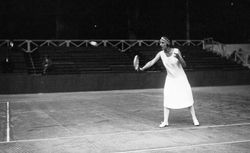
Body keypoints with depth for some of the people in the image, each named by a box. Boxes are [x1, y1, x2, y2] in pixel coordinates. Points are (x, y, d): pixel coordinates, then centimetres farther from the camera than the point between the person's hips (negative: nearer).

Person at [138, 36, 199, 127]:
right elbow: (151, 62, -12)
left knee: (187, 98, 1)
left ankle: (194, 119, 15)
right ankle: (165, 121, 0)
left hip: (181, 79, -2)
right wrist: (142, 68, -25)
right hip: (170, 79, 2)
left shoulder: (176, 51, -16)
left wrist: (179, 57, -33)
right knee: (167, 100, -7)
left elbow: (184, 65, -15)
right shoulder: (161, 54, -8)